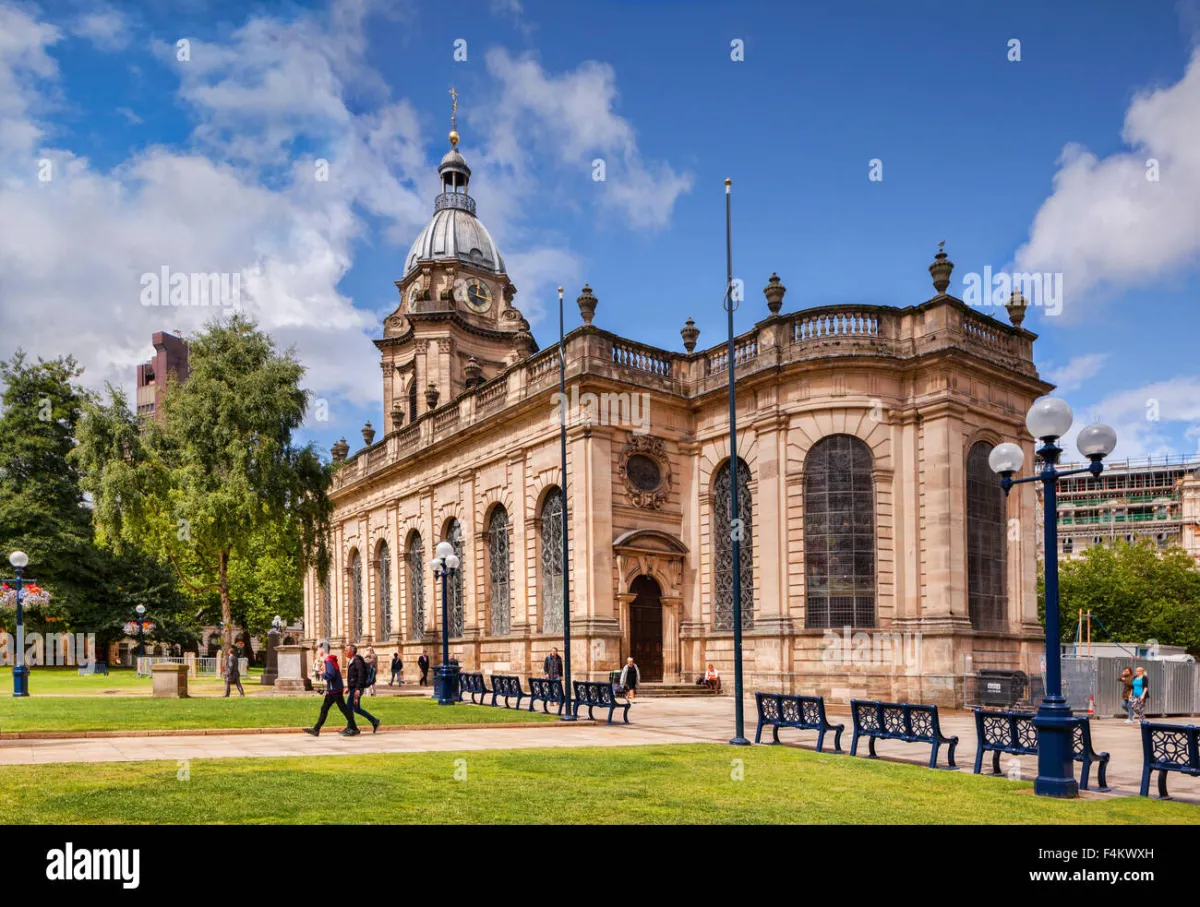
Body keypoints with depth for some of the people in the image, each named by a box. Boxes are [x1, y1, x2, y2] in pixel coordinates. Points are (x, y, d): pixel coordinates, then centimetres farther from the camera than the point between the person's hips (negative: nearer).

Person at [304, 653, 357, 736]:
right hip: (331, 690, 10)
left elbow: (330, 675, -26)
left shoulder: (329, 661, -17)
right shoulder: (327, 660, 14)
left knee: (343, 708, -4)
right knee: (324, 708, 12)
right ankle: (316, 729, 16)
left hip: (335, 689, -10)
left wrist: (322, 674, -9)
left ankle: (354, 728, 1)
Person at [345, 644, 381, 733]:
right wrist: (348, 687, 19)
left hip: (356, 688, -10)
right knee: (356, 708, 12)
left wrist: (358, 689, -26)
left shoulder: (357, 661, -15)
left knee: (349, 707, -6)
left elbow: (361, 675, -21)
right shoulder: (351, 661, 15)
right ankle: (374, 721, 18)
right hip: (353, 688, 10)